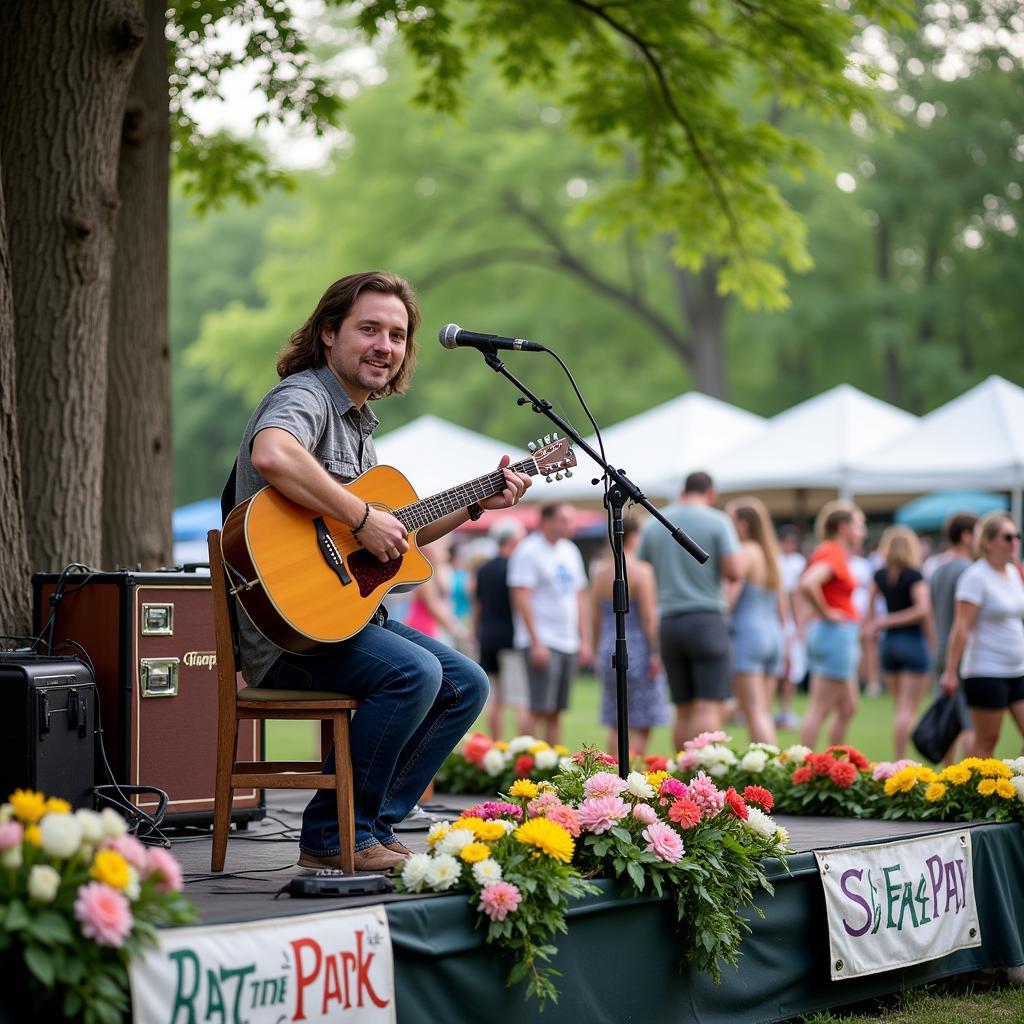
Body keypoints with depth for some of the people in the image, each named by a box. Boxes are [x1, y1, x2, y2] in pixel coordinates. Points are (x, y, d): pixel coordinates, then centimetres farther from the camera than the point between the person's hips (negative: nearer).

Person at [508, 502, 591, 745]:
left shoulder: (570, 551, 15)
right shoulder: (528, 551, -8)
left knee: (557, 711, 7)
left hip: (569, 643, 7)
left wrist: (585, 640, 13)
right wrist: (536, 643, -18)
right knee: (540, 710, -11)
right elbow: (522, 599, -13)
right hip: (542, 643, -7)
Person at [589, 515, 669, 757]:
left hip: (608, 649, 6)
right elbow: (649, 615, -15)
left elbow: (595, 616, 11)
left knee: (617, 724, 11)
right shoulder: (641, 570, -12)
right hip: (637, 650, -6)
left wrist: (597, 651, 18)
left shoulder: (600, 571, 7)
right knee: (640, 725, -2)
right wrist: (655, 653, -12)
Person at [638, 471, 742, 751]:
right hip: (706, 619, -5)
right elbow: (733, 572, -11)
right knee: (710, 706, -7)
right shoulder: (717, 521, -3)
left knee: (684, 709, 9)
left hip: (669, 622, 5)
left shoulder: (654, 524, 10)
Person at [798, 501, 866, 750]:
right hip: (836, 633, -10)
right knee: (820, 710, -7)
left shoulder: (834, 552, 15)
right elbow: (807, 584, -33)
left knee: (848, 709, 17)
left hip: (843, 635, 10)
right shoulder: (833, 554, -16)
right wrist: (825, 613, -20)